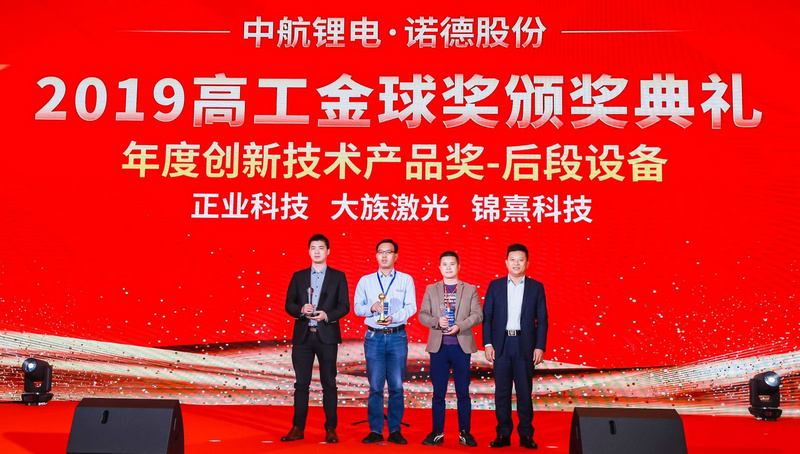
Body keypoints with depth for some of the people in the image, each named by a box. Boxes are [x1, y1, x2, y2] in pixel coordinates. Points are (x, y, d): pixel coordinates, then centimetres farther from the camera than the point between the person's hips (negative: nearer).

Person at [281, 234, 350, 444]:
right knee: (301, 383, 5)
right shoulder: (298, 276, 11)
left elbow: (344, 306, 0)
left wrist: (327, 315, -17)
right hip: (302, 336, 2)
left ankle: (330, 429, 9)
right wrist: (301, 310, -14)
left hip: (327, 336, -2)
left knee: (328, 383, 3)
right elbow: (289, 304, 7)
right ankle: (298, 428, 11)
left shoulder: (338, 277, 5)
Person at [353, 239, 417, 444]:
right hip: (374, 337, 1)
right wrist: (371, 308, -15)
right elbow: (357, 307, 5)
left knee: (397, 385, 1)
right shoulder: (365, 281, 10)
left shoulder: (406, 280, 6)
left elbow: (411, 307, -3)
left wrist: (393, 317, -20)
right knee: (375, 386, 1)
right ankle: (375, 431, 8)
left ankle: (394, 431, 9)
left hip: (398, 336, 0)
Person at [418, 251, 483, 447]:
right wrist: (437, 321, -15)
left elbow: (478, 315, -2)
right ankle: (437, 432, 13)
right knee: (438, 392, 5)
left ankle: (465, 432, 13)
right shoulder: (431, 289, 9)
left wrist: (459, 326, -16)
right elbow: (422, 315, 4)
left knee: (463, 392, 3)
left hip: (461, 346, -1)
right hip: (438, 347, 1)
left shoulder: (470, 290, 6)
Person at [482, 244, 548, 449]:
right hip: (501, 345, 1)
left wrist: (540, 346, -5)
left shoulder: (536, 287, 4)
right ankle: (503, 434, 13)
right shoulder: (495, 286, 5)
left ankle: (526, 435, 13)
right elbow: (487, 317, 4)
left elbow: (542, 319, 2)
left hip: (525, 345, -1)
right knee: (501, 391, 5)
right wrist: (487, 344, -4)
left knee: (524, 391, 3)